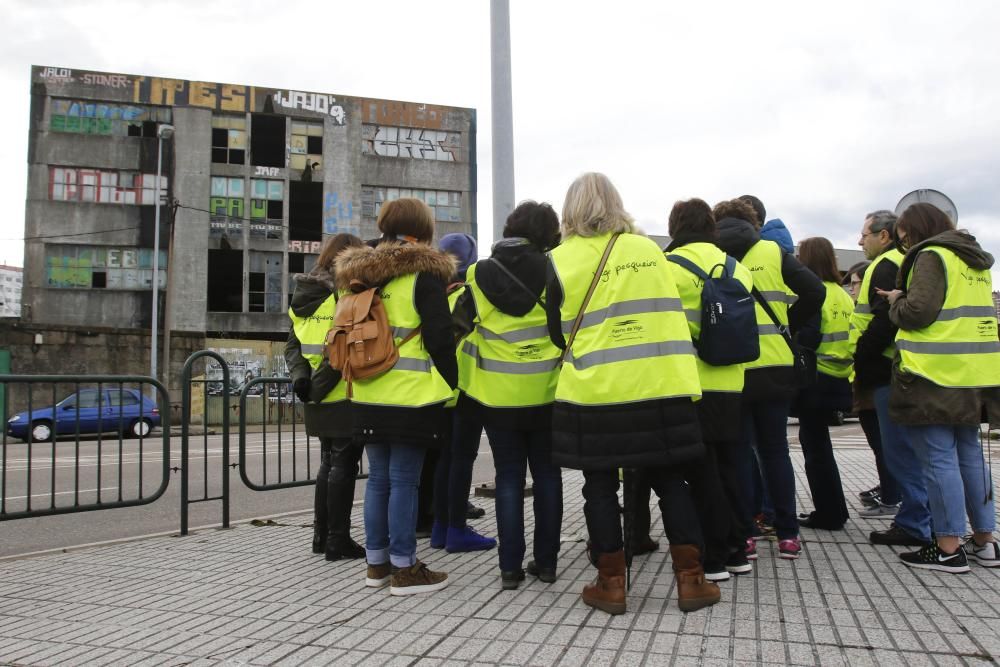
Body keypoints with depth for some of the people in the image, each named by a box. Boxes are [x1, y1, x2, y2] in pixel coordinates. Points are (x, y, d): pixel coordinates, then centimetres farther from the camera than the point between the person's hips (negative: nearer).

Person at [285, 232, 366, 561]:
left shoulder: (303, 295, 12)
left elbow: (293, 345, 9)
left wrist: (300, 378, -2)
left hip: (318, 399, 8)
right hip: (346, 397, -8)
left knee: (328, 463, 18)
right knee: (344, 466, 0)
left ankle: (321, 535, 23)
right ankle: (338, 541, 6)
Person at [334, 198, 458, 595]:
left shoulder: (359, 276, 11)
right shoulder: (423, 274, -8)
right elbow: (440, 339, -12)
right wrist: (451, 385, -1)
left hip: (368, 398, 6)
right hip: (411, 398, -6)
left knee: (378, 479, 13)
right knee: (404, 481, -1)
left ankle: (377, 563, 22)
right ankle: (404, 569, 7)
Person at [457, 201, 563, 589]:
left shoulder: (480, 274, 0)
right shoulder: (551, 268, -6)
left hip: (497, 393, 1)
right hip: (545, 390, -1)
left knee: (508, 477, 8)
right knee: (546, 474, 11)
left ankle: (510, 567, 9)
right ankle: (546, 561, 16)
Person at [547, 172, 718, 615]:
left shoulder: (562, 260, -2)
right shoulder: (648, 249, 7)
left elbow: (558, 332, 4)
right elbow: (669, 314, 10)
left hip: (593, 393, -2)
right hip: (659, 387, 3)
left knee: (600, 487, 8)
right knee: (669, 481, 13)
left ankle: (611, 585, 15)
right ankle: (691, 580, 17)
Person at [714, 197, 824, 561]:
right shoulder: (773, 252, 5)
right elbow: (815, 292, -3)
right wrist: (787, 326, 9)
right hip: (773, 368, 2)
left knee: (738, 452, 7)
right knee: (775, 450, 13)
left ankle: (743, 536, 9)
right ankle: (788, 535, 17)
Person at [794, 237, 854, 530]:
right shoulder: (843, 294, 11)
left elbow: (808, 338, -21)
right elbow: (850, 335, 13)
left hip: (816, 379, -8)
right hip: (839, 380, 8)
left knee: (815, 445, 2)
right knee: (814, 439, 18)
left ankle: (830, 514, 9)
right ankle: (832, 510, 25)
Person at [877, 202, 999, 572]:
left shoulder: (931, 256, -9)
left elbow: (918, 312, -19)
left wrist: (896, 301, 2)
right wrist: (904, 300, 18)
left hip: (937, 377, -9)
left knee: (939, 459, -4)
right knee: (969, 455, 15)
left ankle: (948, 548, 1)